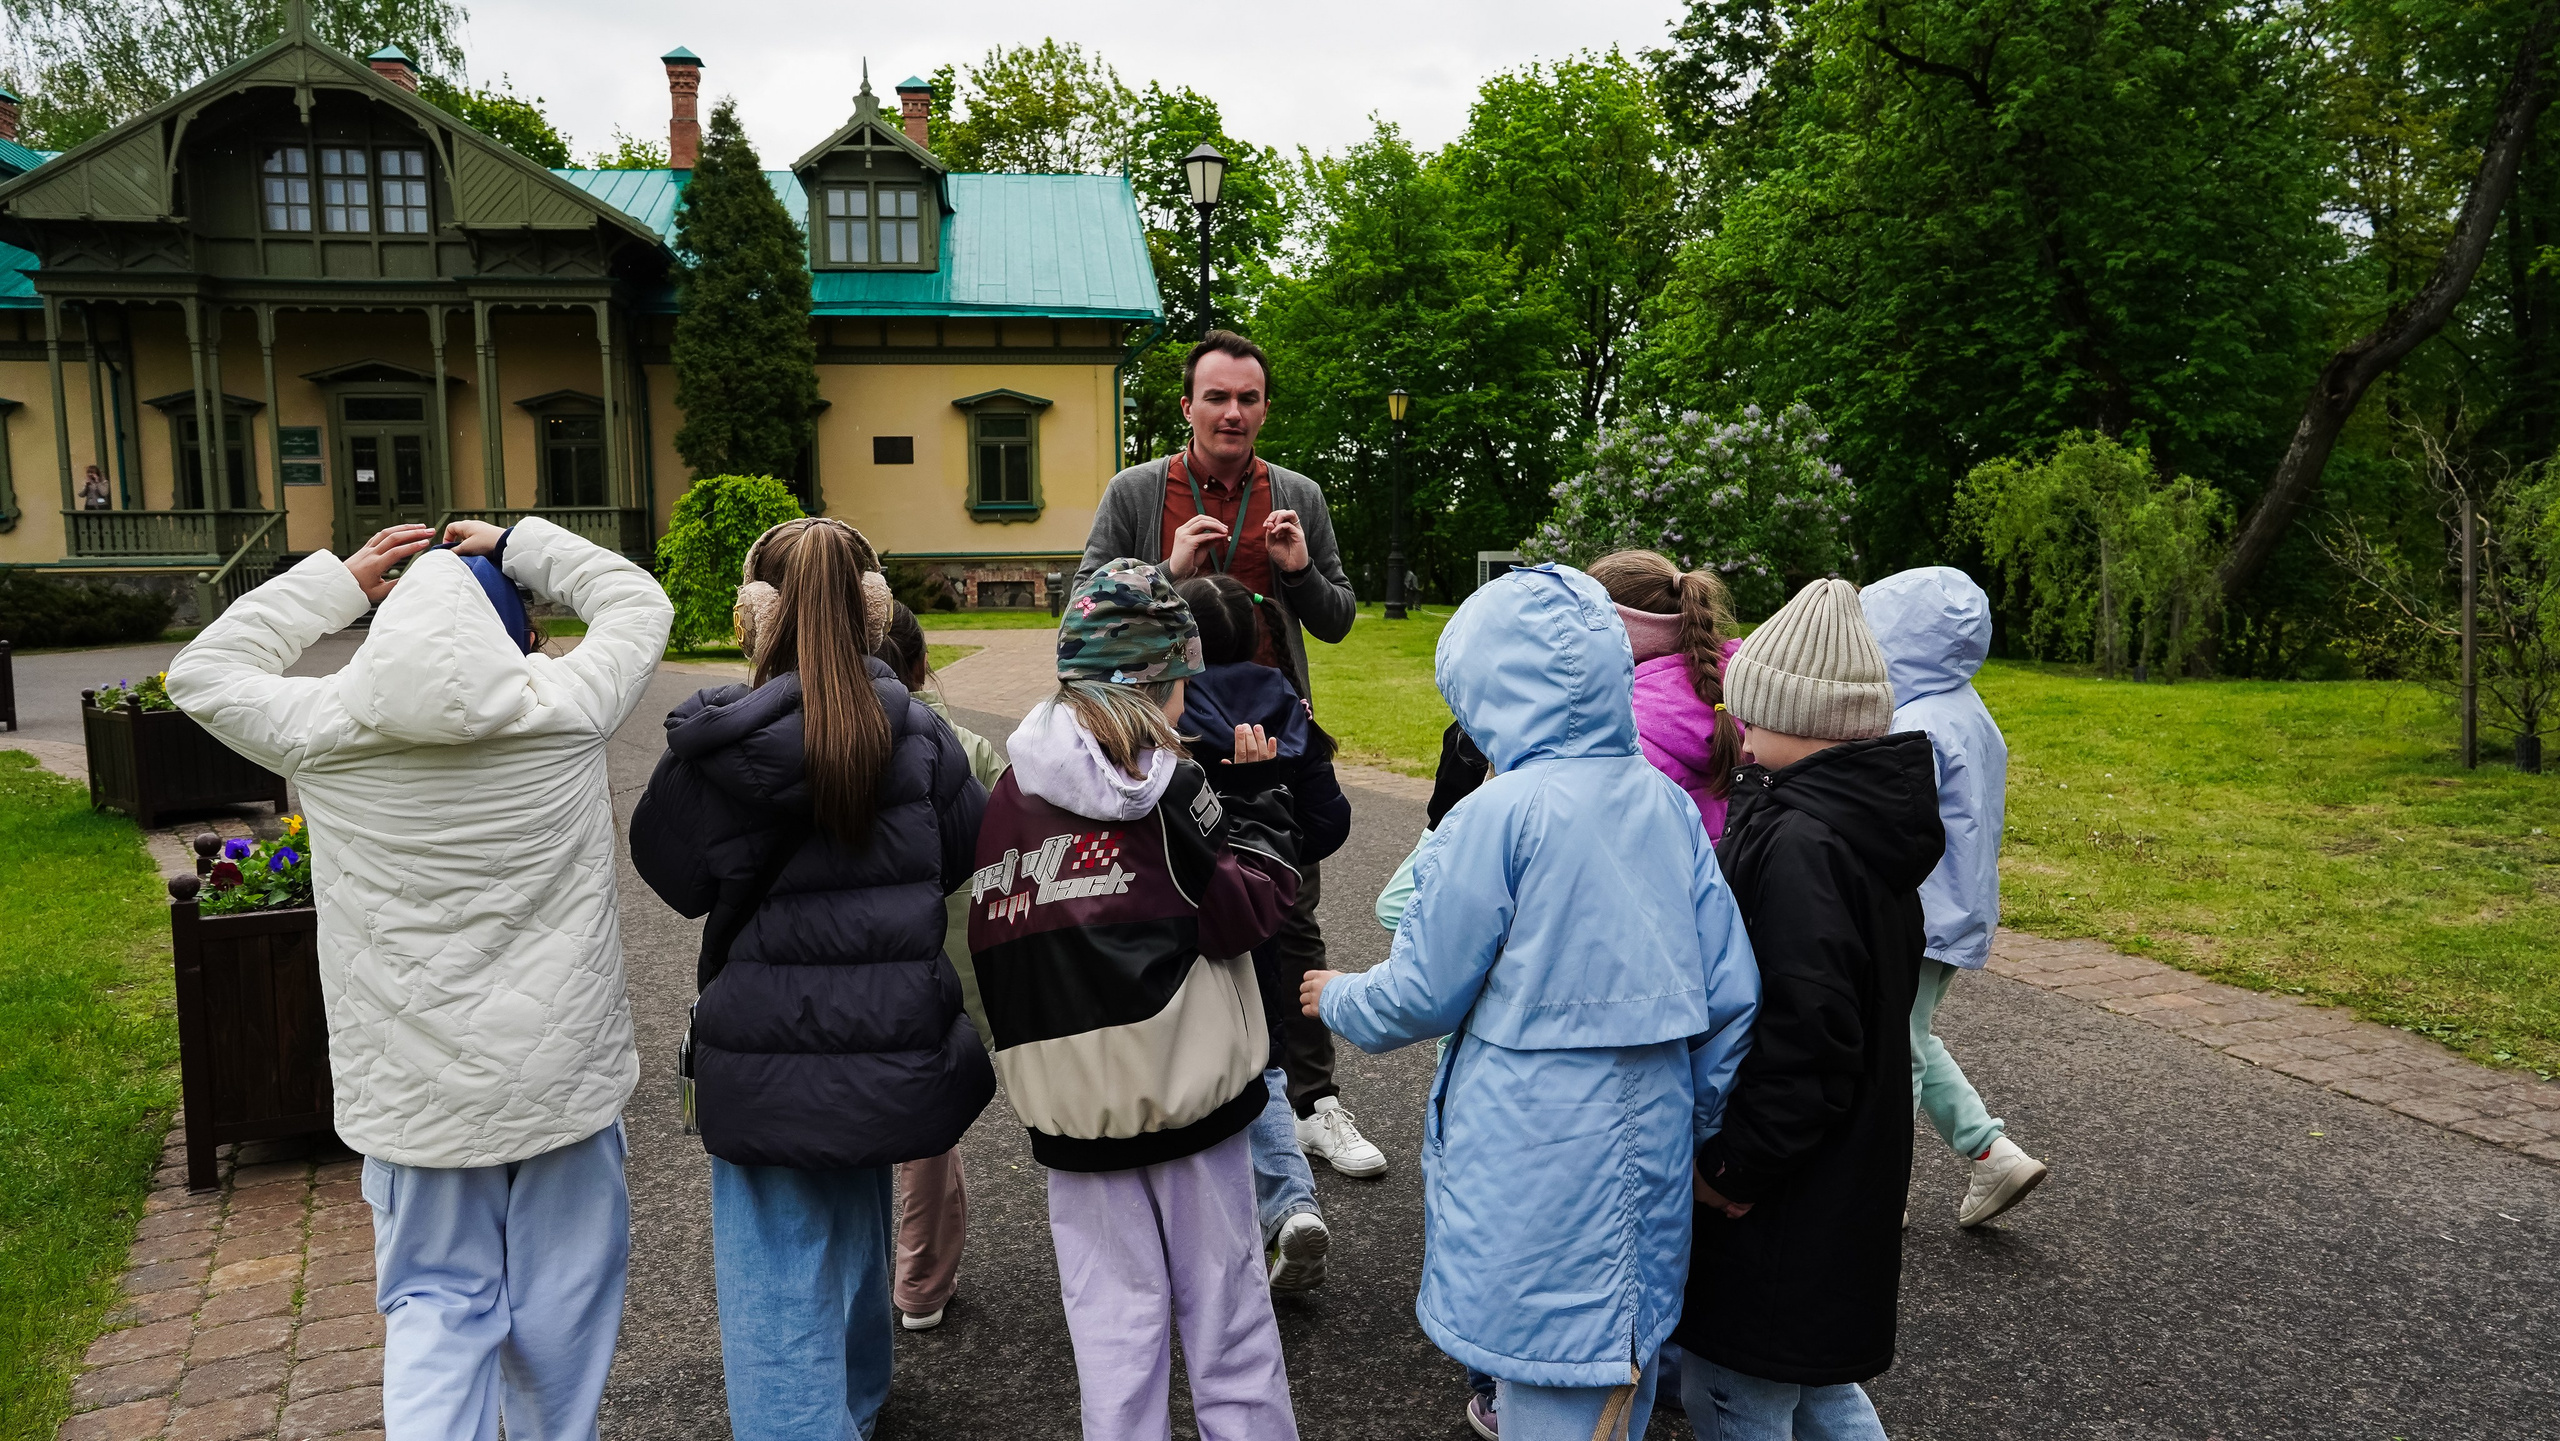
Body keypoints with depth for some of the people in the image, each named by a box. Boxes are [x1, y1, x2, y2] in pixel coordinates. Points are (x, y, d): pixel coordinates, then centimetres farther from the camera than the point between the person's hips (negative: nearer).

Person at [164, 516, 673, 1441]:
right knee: (561, 1297, 16)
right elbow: (639, 603, 8)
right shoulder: (563, 708, -10)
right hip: (563, 1077, -1)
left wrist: (338, 581, 10)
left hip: (414, 1093, 1)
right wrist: (518, 547, 11)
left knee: (435, 1303, 15)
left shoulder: (326, 730, -7)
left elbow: (201, 675, 13)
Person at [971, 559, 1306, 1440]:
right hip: (1186, 1089, -3)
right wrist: (1258, 796, -4)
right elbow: (1249, 912, -11)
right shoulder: (1167, 789, -14)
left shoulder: (1009, 795, -2)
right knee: (1223, 1293, 14)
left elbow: (993, 944, 3)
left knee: (1113, 1310, 13)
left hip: (1071, 1100, 3)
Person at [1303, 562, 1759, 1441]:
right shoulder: (1668, 802, 0)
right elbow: (1729, 993, 4)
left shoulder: (1500, 814, -18)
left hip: (1535, 1153, -6)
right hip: (1649, 1139, 6)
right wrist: (1698, 1121, 16)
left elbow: (1424, 993, -10)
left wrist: (1339, 1000, 10)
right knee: (1625, 1346, 22)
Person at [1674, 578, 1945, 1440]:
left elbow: (1807, 1036, -29)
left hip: (1781, 1198, -9)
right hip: (1848, 1169, 10)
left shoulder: (1799, 845, -26)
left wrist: (1738, 1166, -19)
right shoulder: (1867, 819, 4)